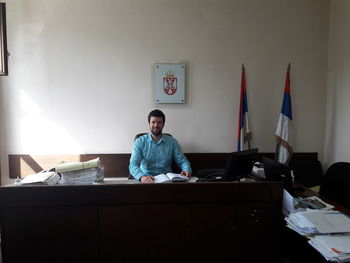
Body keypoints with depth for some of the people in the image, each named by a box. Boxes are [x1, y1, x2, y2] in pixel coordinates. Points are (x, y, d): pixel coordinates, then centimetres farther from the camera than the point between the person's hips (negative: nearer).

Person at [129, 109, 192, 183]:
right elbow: (133, 165, -10)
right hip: (147, 179, -1)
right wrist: (142, 177, -31)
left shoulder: (172, 142, 6)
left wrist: (187, 170, -15)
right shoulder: (140, 142, 0)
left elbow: (182, 161, 9)